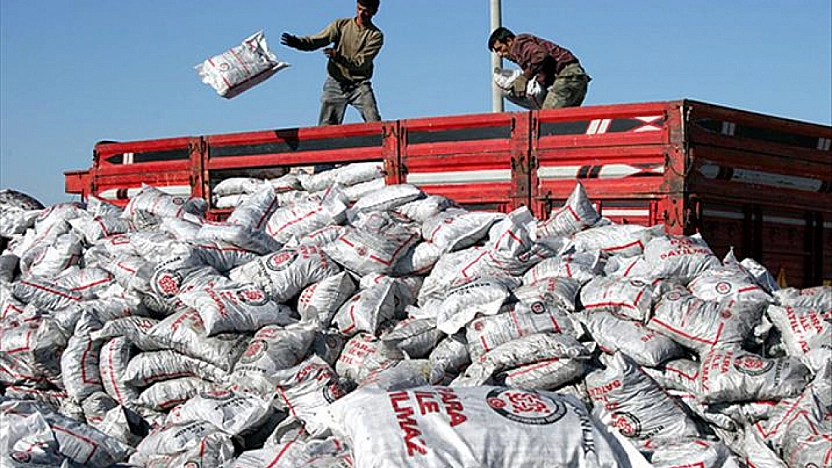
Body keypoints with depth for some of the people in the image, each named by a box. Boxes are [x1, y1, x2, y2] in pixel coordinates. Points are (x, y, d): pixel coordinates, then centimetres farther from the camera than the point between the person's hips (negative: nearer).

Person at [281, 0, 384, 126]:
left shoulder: (376, 35, -3)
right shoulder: (341, 24, 4)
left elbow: (361, 63, -14)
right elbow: (315, 41, -4)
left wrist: (338, 57, -30)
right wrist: (296, 42, -24)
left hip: (359, 86, -1)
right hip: (335, 84, 1)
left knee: (375, 124, -14)